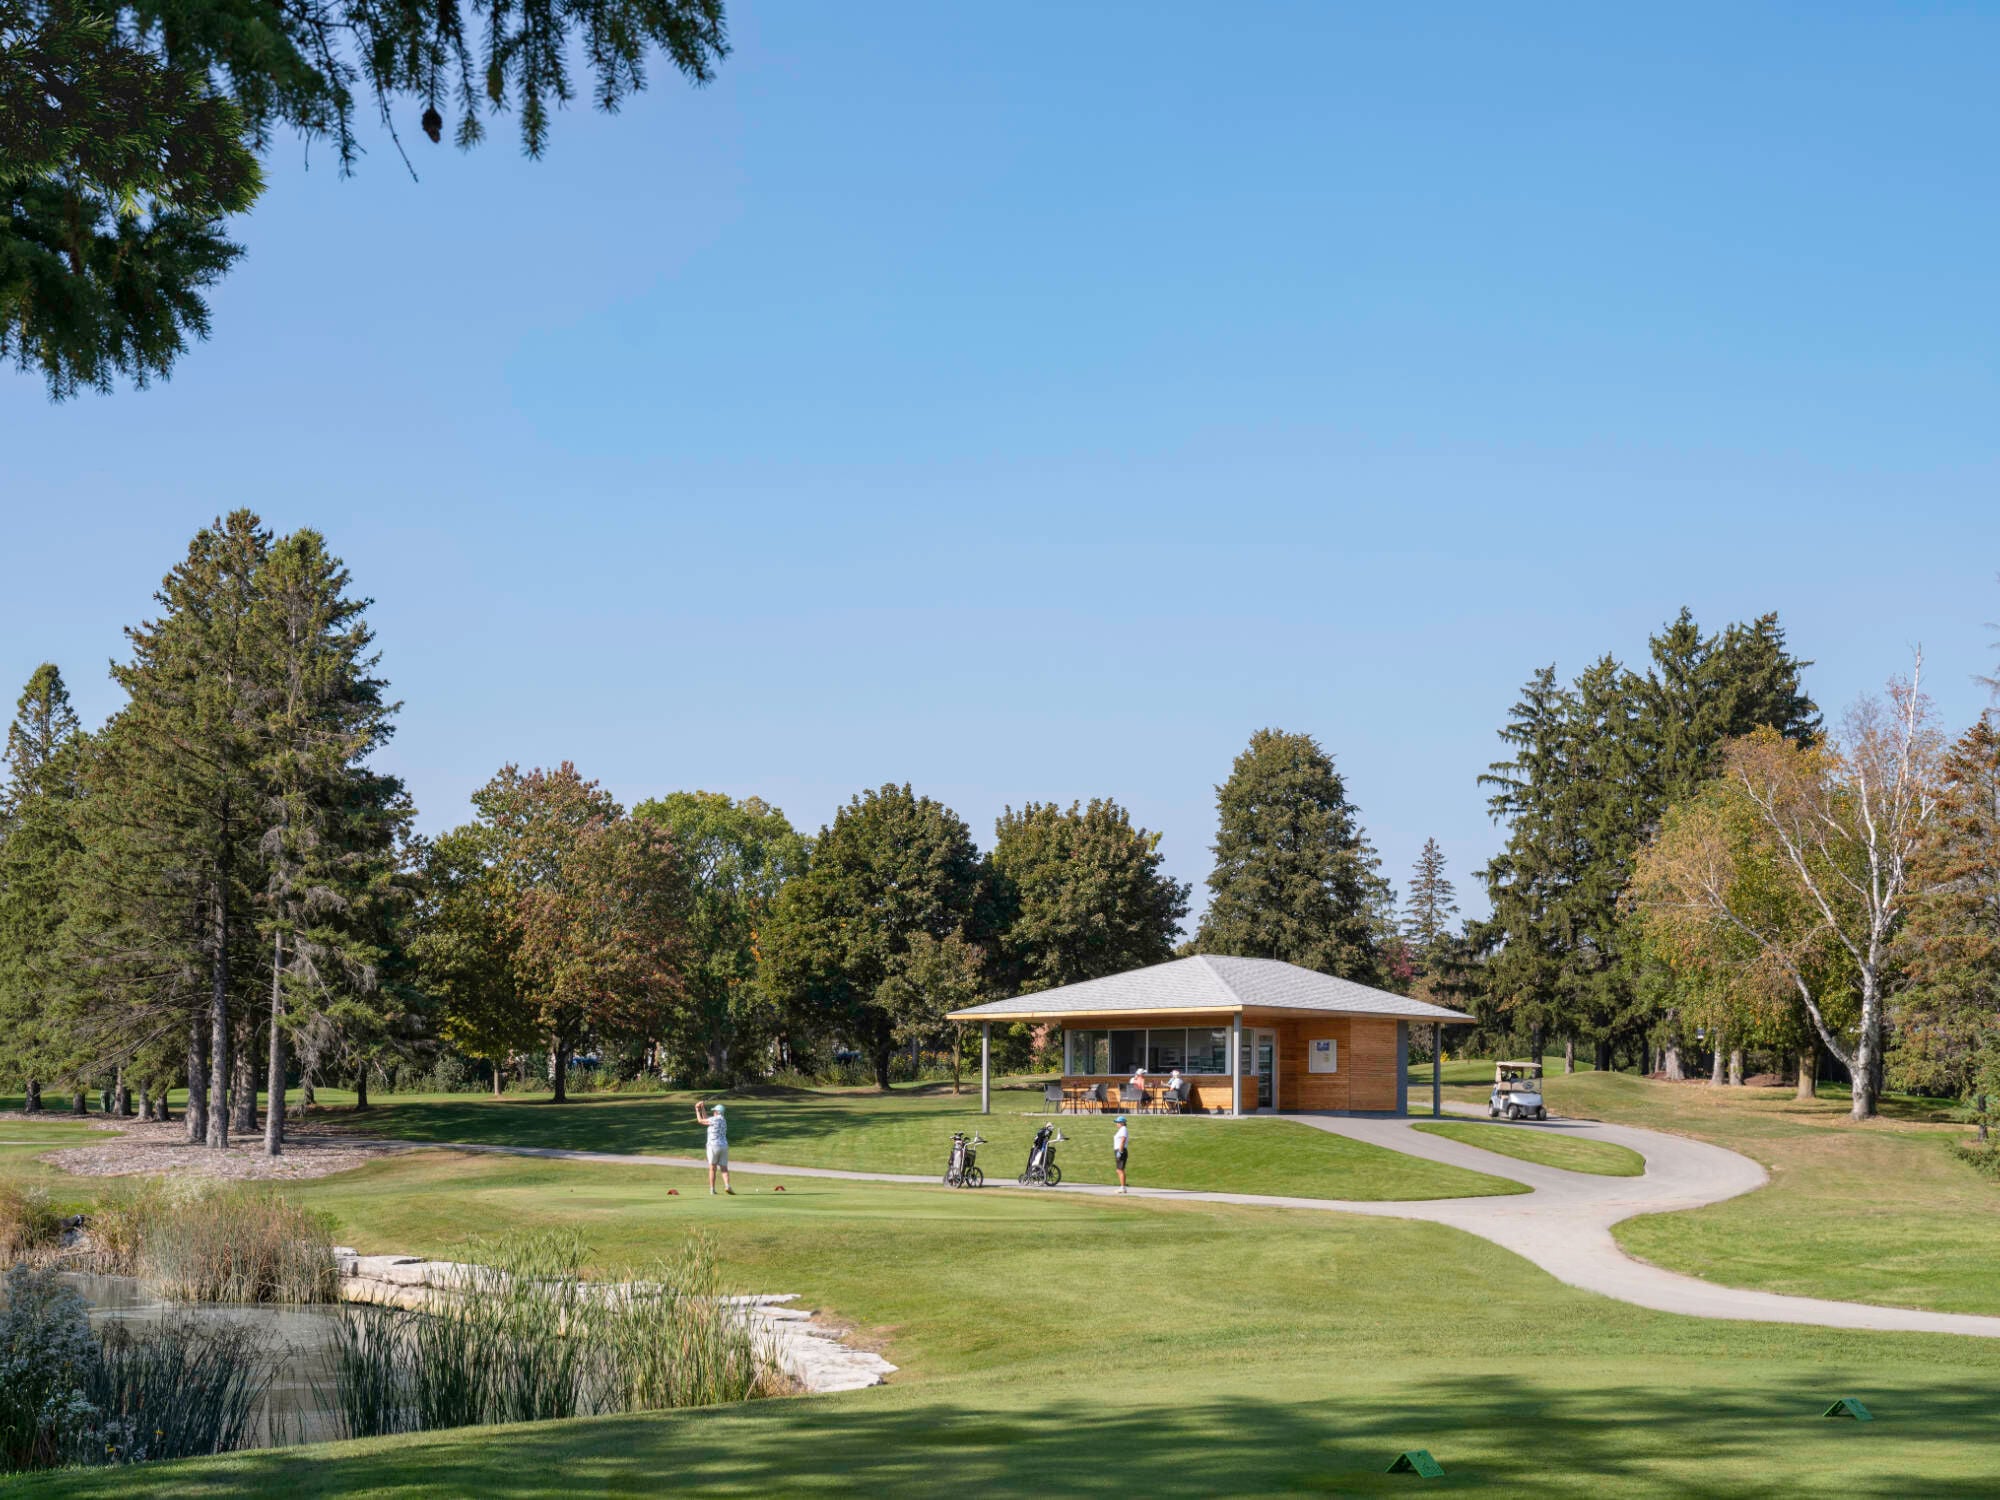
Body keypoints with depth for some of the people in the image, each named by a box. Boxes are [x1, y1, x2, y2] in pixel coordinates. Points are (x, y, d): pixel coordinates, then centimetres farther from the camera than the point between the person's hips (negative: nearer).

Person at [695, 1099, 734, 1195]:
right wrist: (702, 1108, 29)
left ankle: (712, 1190, 5)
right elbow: (706, 1119, 25)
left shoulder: (714, 1120, -7)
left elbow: (700, 1120, 3)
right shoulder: (723, 1120, 15)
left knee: (712, 1168, 5)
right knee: (724, 1168, 4)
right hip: (724, 1146, 5)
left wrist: (697, 1110, 16)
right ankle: (727, 1186, -18)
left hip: (713, 1146, -5)